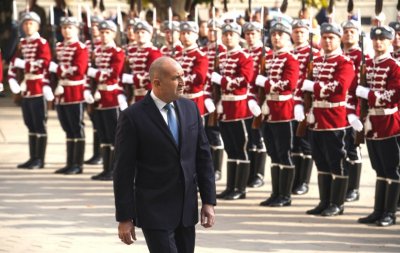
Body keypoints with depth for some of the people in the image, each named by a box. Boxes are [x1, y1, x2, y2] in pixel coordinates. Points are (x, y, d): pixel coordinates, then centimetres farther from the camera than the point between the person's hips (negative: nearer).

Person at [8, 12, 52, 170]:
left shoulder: (42, 43, -8)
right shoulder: (23, 43, 14)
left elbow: (44, 63, -20)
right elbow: (14, 62, 17)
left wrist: (23, 64, -22)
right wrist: (12, 78, 2)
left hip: (38, 89, -7)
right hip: (26, 89, 7)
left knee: (39, 124, -2)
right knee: (30, 124, 11)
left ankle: (40, 160, 1)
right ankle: (33, 158, 17)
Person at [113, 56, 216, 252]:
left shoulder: (190, 108, 5)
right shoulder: (133, 117, -11)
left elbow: (203, 156, 10)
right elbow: (123, 171, -10)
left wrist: (208, 201, 6)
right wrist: (124, 218, -10)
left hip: (187, 209, 6)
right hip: (155, 212, -6)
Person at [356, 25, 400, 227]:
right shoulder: (368, 65, 10)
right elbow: (363, 93, 13)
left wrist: (366, 93, -19)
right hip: (372, 124, 6)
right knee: (380, 170, 12)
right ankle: (378, 211, 17)